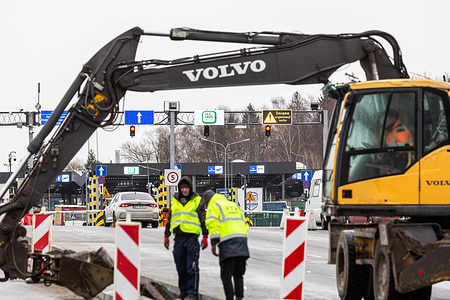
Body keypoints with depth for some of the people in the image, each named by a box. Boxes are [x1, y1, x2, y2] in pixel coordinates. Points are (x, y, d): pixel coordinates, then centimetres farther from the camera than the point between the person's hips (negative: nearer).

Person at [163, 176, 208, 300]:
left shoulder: (198, 200, 4)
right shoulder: (174, 201, 16)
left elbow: (203, 219, 3)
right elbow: (169, 219, 22)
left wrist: (205, 236, -4)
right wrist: (166, 236, 17)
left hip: (192, 237, -4)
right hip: (178, 238, 4)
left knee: (192, 267, -9)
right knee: (181, 268, 6)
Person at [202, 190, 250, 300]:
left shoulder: (213, 207, 7)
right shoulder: (234, 205, 28)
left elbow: (213, 225, -9)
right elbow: (245, 224, 25)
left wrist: (213, 244, -12)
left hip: (228, 243, -6)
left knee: (226, 275, -3)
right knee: (238, 275, 13)